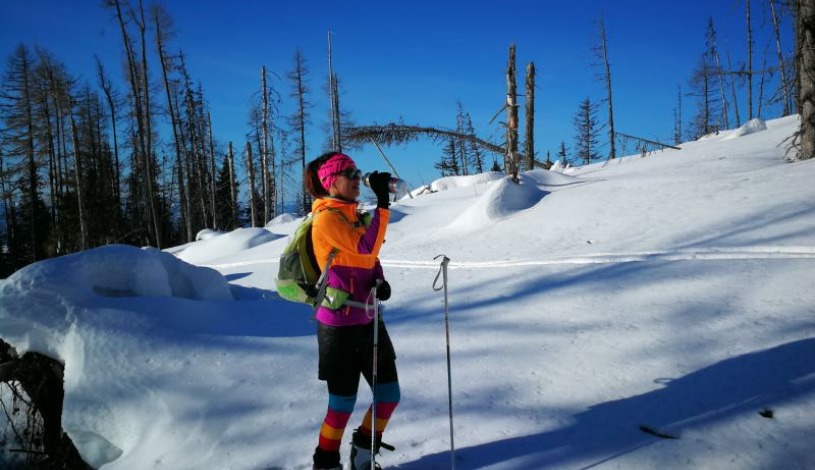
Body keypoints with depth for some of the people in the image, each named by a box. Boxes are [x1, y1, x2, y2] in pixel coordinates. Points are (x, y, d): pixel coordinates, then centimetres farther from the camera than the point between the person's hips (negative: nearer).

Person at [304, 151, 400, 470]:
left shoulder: (353, 215, 10)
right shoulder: (327, 218, -15)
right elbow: (367, 249, -27)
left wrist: (379, 282, -3)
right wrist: (382, 201, -25)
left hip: (368, 321, 8)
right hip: (340, 327, -8)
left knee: (389, 396, 12)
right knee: (343, 404, 5)